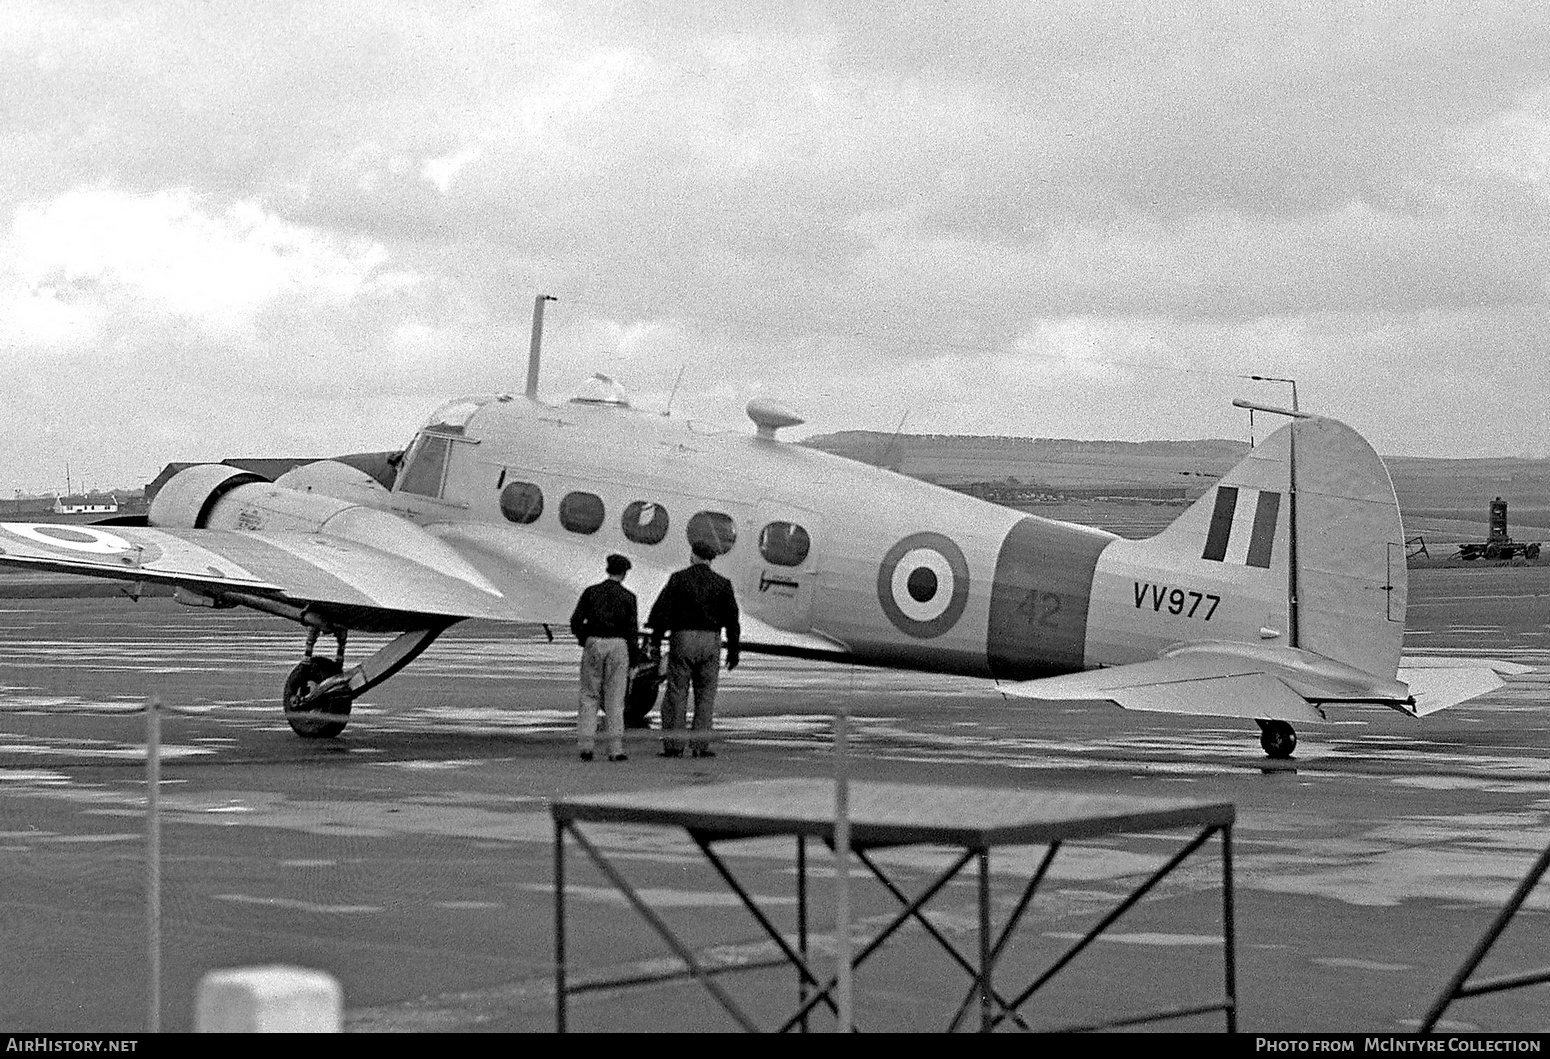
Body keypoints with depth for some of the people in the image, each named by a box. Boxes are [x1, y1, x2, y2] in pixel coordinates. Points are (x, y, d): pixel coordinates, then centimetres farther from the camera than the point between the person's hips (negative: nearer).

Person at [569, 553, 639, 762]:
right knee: (614, 700, 3)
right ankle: (615, 749, 0)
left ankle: (585, 745, -2)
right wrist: (632, 659, 6)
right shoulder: (628, 597, 0)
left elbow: (576, 621, 0)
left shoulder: (591, 592, 4)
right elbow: (633, 630, -2)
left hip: (593, 643, 1)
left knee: (589, 697, 9)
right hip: (618, 645, -1)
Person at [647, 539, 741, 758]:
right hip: (711, 641, 1)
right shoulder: (721, 583, 4)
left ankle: (673, 745, 0)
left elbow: (661, 611, -3)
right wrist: (733, 650, 8)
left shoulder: (678, 579, 0)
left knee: (676, 693, 4)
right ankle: (700, 745, 2)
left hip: (682, 640, -1)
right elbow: (732, 619, 4)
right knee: (705, 695, 7)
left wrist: (655, 640, 2)